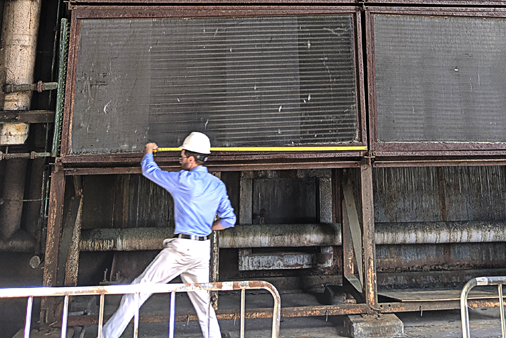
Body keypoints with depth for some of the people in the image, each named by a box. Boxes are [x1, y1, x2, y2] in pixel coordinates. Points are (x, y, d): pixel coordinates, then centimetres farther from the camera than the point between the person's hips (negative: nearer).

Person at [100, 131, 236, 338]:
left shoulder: (183, 180, -11)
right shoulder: (218, 185, 7)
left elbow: (149, 170, 4)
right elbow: (229, 219, 8)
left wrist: (148, 152, 24)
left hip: (182, 247, -6)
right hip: (203, 249, 6)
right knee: (202, 298, 19)